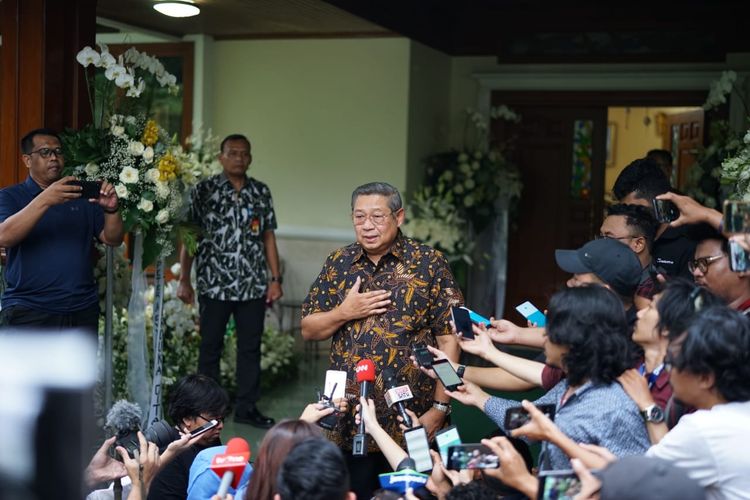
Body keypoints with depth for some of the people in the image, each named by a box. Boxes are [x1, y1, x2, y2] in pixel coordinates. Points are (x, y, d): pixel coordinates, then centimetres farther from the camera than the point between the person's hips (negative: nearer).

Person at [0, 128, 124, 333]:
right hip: (28, 312, -3)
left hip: (83, 310, 4)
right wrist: (45, 200, -28)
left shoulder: (84, 197, 12)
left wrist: (111, 209, -15)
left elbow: (112, 239, 7)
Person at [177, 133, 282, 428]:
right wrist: (184, 280, -6)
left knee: (250, 347, 8)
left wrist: (275, 279, 4)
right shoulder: (204, 191, -2)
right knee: (211, 348, 8)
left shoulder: (261, 192, 8)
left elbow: (268, 237, 10)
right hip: (214, 285, -3)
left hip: (253, 285, 3)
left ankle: (247, 407, 19)